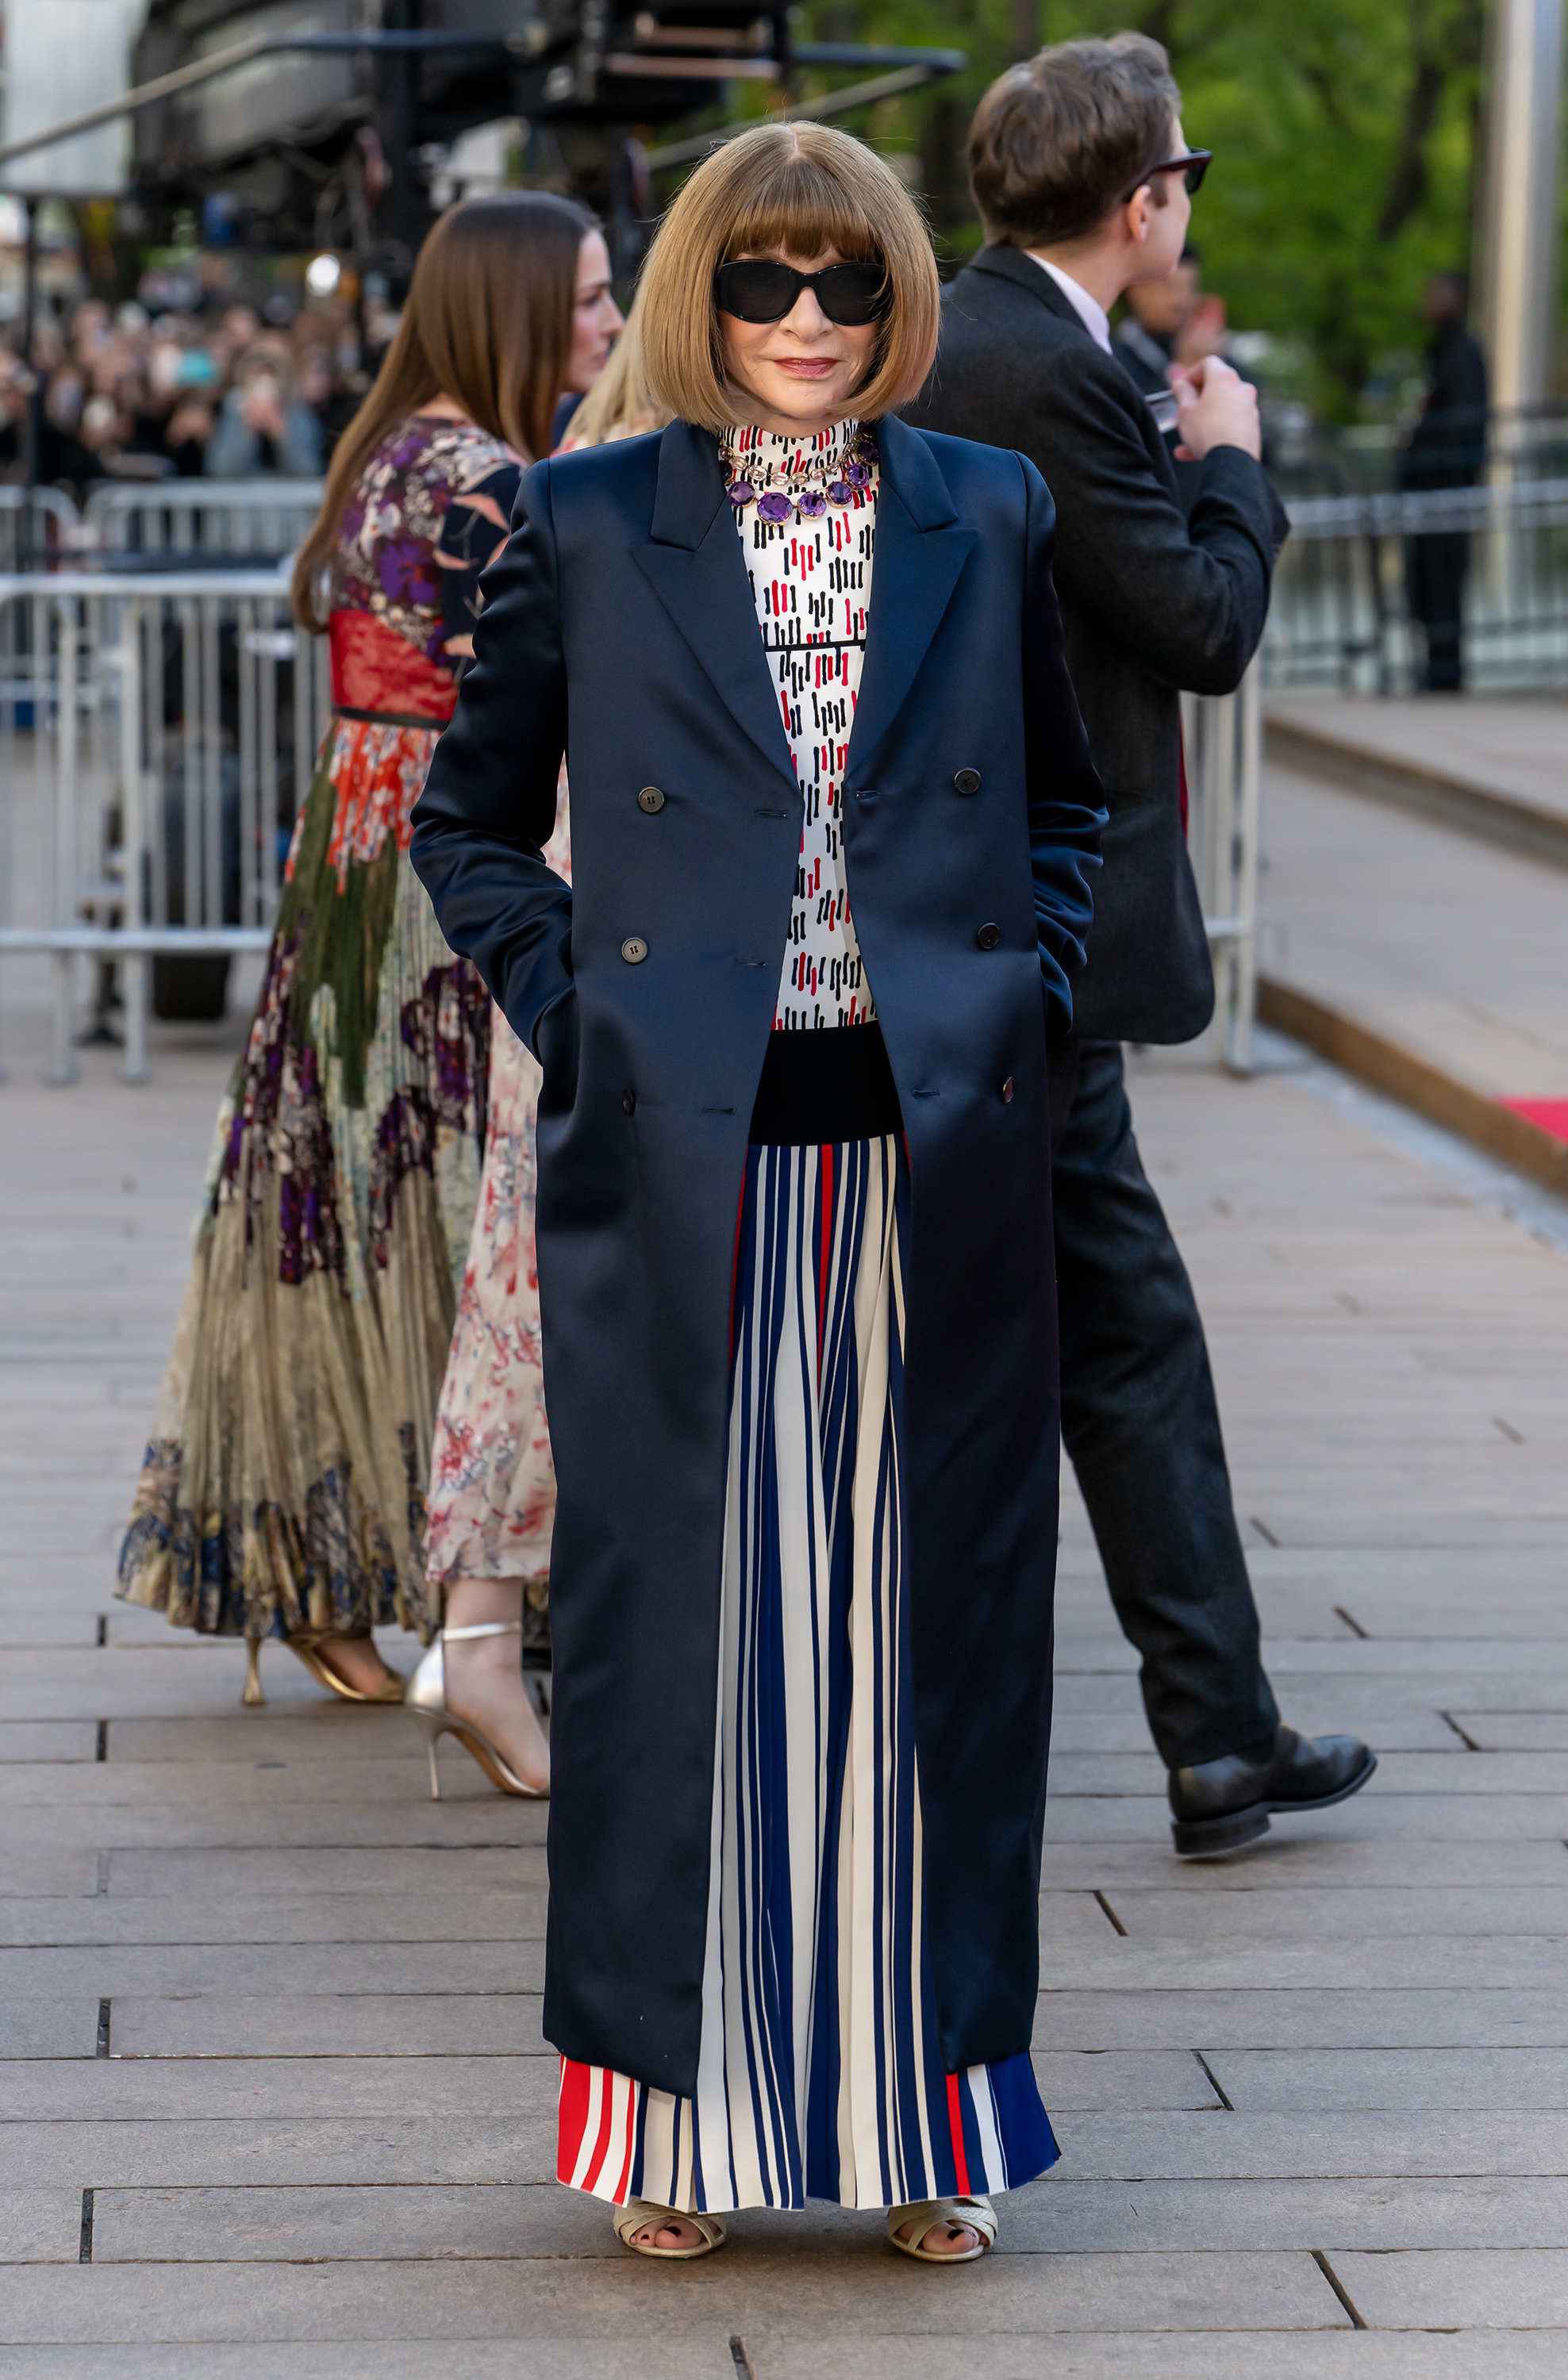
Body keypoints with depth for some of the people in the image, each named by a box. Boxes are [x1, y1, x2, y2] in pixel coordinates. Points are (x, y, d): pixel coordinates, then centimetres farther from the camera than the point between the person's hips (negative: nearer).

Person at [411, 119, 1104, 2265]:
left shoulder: (986, 517, 7)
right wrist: (571, 1011, -1)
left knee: (929, 1610, 6)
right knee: (682, 1614, 3)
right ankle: (683, 2105, 16)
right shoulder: (590, 526, 2)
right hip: (683, 1151, -1)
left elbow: (1064, 798, 19)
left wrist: (1025, 997, 6)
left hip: (932, 1154, 2)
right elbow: (469, 819, 11)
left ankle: (925, 2095, 18)